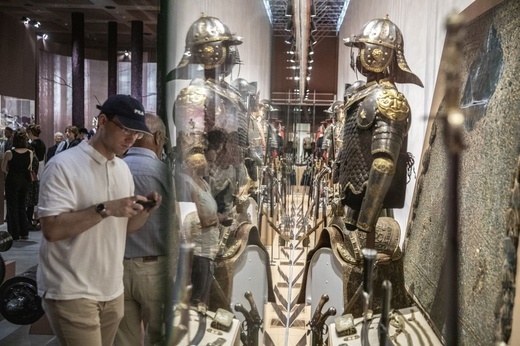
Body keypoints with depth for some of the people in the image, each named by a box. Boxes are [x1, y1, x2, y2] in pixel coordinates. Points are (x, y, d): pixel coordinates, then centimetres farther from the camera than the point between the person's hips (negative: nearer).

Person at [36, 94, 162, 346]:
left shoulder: (123, 169, 9)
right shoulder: (63, 165, -14)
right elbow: (52, 229, -22)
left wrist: (146, 210, -7)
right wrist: (105, 209, -27)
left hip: (112, 290, 7)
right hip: (71, 293, -7)